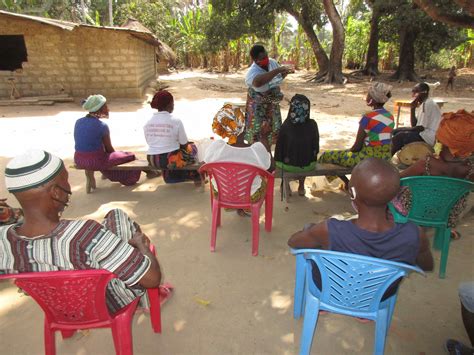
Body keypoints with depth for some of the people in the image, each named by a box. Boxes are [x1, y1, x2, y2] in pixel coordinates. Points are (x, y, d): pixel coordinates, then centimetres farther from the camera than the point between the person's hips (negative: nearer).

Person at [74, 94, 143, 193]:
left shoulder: (78, 122, 4)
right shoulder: (102, 125, -14)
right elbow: (109, 149, -5)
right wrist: (115, 155, 15)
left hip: (78, 160, 7)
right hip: (96, 161, -7)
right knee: (130, 156, 10)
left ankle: (89, 171, 31)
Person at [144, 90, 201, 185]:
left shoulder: (148, 123, 0)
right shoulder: (176, 121, -13)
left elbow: (149, 142, 9)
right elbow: (184, 145, -5)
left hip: (152, 161, 5)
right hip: (172, 161, -5)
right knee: (192, 147, 24)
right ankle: (195, 176, 38)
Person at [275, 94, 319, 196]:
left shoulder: (286, 126, -19)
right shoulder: (312, 125, -16)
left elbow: (279, 147, -8)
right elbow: (315, 146, -3)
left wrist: (277, 161, 8)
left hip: (289, 165, -1)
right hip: (309, 165, 1)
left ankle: (286, 185, 33)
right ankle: (301, 186, 35)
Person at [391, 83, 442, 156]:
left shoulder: (428, 104, -19)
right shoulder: (422, 103, 10)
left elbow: (421, 127, -21)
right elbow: (414, 124, 5)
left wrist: (406, 129, -7)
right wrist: (413, 108, -3)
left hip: (428, 137, -10)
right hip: (424, 132, 10)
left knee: (399, 137, -20)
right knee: (395, 131, 11)